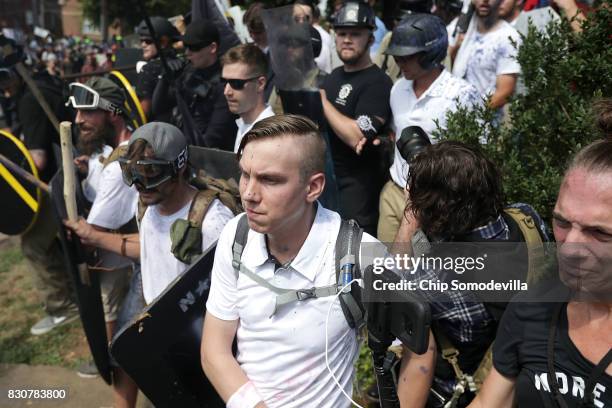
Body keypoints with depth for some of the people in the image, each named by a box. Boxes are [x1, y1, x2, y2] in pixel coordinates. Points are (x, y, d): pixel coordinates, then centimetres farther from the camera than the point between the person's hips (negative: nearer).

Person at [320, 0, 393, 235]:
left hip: (357, 184, -8)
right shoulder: (335, 75, 11)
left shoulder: (377, 82, -16)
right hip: (325, 176, 8)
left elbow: (357, 138, -27)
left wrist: (321, 99, -17)